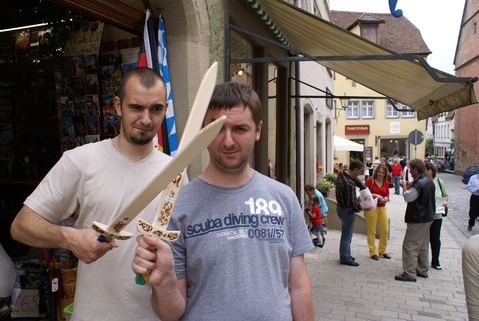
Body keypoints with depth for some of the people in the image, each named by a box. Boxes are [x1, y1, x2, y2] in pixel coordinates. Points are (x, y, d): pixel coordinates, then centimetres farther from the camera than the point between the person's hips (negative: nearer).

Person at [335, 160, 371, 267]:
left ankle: (346, 255, 34)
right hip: (347, 210, -10)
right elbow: (351, 202, -27)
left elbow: (356, 180, 14)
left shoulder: (342, 173, -3)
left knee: (347, 234, 22)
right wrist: (362, 207, -12)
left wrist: (364, 188, 3)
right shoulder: (349, 184, -31)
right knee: (346, 235, 3)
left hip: (341, 207, 10)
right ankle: (345, 258, 15)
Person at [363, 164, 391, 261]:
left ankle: (382, 251, 25)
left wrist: (385, 198, -7)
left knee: (385, 230, 7)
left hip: (382, 208, 5)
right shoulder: (370, 180, -7)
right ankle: (373, 252, 14)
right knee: (371, 231, 2)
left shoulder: (385, 182, 9)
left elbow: (387, 195, 14)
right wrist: (375, 195, -21)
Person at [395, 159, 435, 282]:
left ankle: (409, 274, -4)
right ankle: (422, 270, 28)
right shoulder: (428, 181, 11)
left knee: (410, 246, -6)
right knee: (423, 245, 18)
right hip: (427, 217, 10)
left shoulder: (420, 183, -22)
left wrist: (405, 186, -9)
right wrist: (410, 186, 8)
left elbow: (408, 197, -25)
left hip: (418, 220, -10)